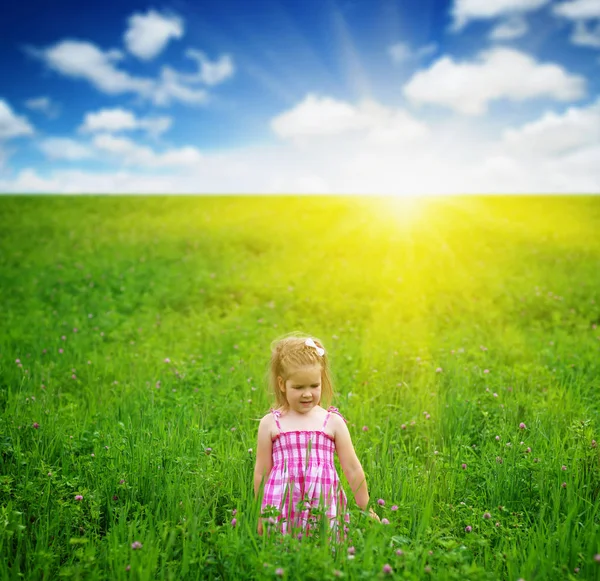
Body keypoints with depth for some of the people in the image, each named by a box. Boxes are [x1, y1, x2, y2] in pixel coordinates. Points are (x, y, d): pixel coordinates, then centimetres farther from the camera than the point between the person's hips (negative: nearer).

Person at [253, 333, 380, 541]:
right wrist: (261, 514, 12)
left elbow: (353, 469, 8)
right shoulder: (270, 424, 2)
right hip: (282, 511, 0)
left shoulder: (333, 422, 3)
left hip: (324, 507, 0)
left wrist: (366, 509, 12)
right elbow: (261, 473, 9)